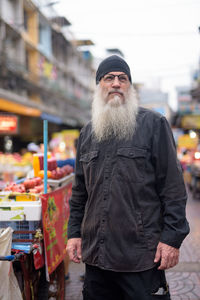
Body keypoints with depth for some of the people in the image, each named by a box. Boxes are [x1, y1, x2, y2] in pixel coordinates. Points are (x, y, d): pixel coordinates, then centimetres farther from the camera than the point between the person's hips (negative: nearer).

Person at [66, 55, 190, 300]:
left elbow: (173, 185, -6)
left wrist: (172, 236, -12)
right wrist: (74, 232, 11)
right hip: (95, 253, 5)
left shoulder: (154, 124, -2)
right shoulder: (87, 133, 13)